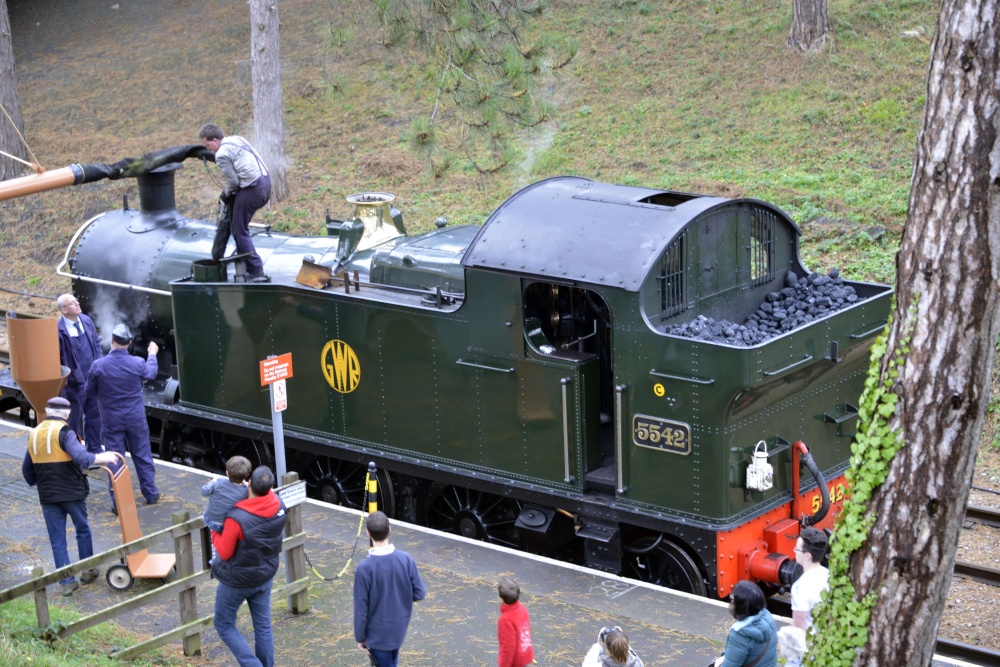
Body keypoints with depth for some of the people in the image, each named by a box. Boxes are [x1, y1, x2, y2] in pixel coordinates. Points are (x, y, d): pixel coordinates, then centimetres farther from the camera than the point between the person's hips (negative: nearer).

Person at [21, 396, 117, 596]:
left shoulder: (34, 434, 8)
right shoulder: (64, 432, -12)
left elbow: (27, 469, 15)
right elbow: (80, 456, -28)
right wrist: (102, 458, -16)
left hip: (47, 496, 4)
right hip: (72, 492, -4)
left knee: (57, 540, 8)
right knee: (83, 530, 17)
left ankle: (67, 582, 8)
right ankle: (88, 571, 26)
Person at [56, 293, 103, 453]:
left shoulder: (86, 320, 0)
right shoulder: (58, 330, -20)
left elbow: (96, 342, 13)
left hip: (93, 378, 6)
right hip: (74, 382, -6)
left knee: (94, 414, 16)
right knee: (74, 418, 8)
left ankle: (94, 448, 30)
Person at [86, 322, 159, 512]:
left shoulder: (98, 366, -16)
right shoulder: (137, 363, -13)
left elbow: (90, 391, -3)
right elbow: (151, 372, 11)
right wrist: (152, 354, 30)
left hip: (111, 420, -1)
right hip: (135, 418, 1)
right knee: (143, 455, 17)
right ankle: (150, 493, 27)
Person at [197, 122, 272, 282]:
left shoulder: (221, 154, -9)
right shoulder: (237, 139, 17)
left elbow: (234, 181, -10)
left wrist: (226, 193, 11)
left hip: (253, 188, -9)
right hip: (265, 180, 9)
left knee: (240, 231, 1)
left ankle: (256, 272, -3)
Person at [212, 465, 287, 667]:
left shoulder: (236, 519, -33)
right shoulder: (279, 506, -16)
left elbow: (224, 552, -19)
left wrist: (215, 532, -5)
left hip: (237, 581, -5)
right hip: (265, 577, 5)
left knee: (224, 625, 14)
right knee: (263, 626, 18)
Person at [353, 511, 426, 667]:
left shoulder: (364, 568, -25)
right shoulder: (406, 560, -15)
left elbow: (361, 608, -17)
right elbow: (420, 593, -5)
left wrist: (360, 637, -4)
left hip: (378, 632, -4)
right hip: (400, 627, 4)